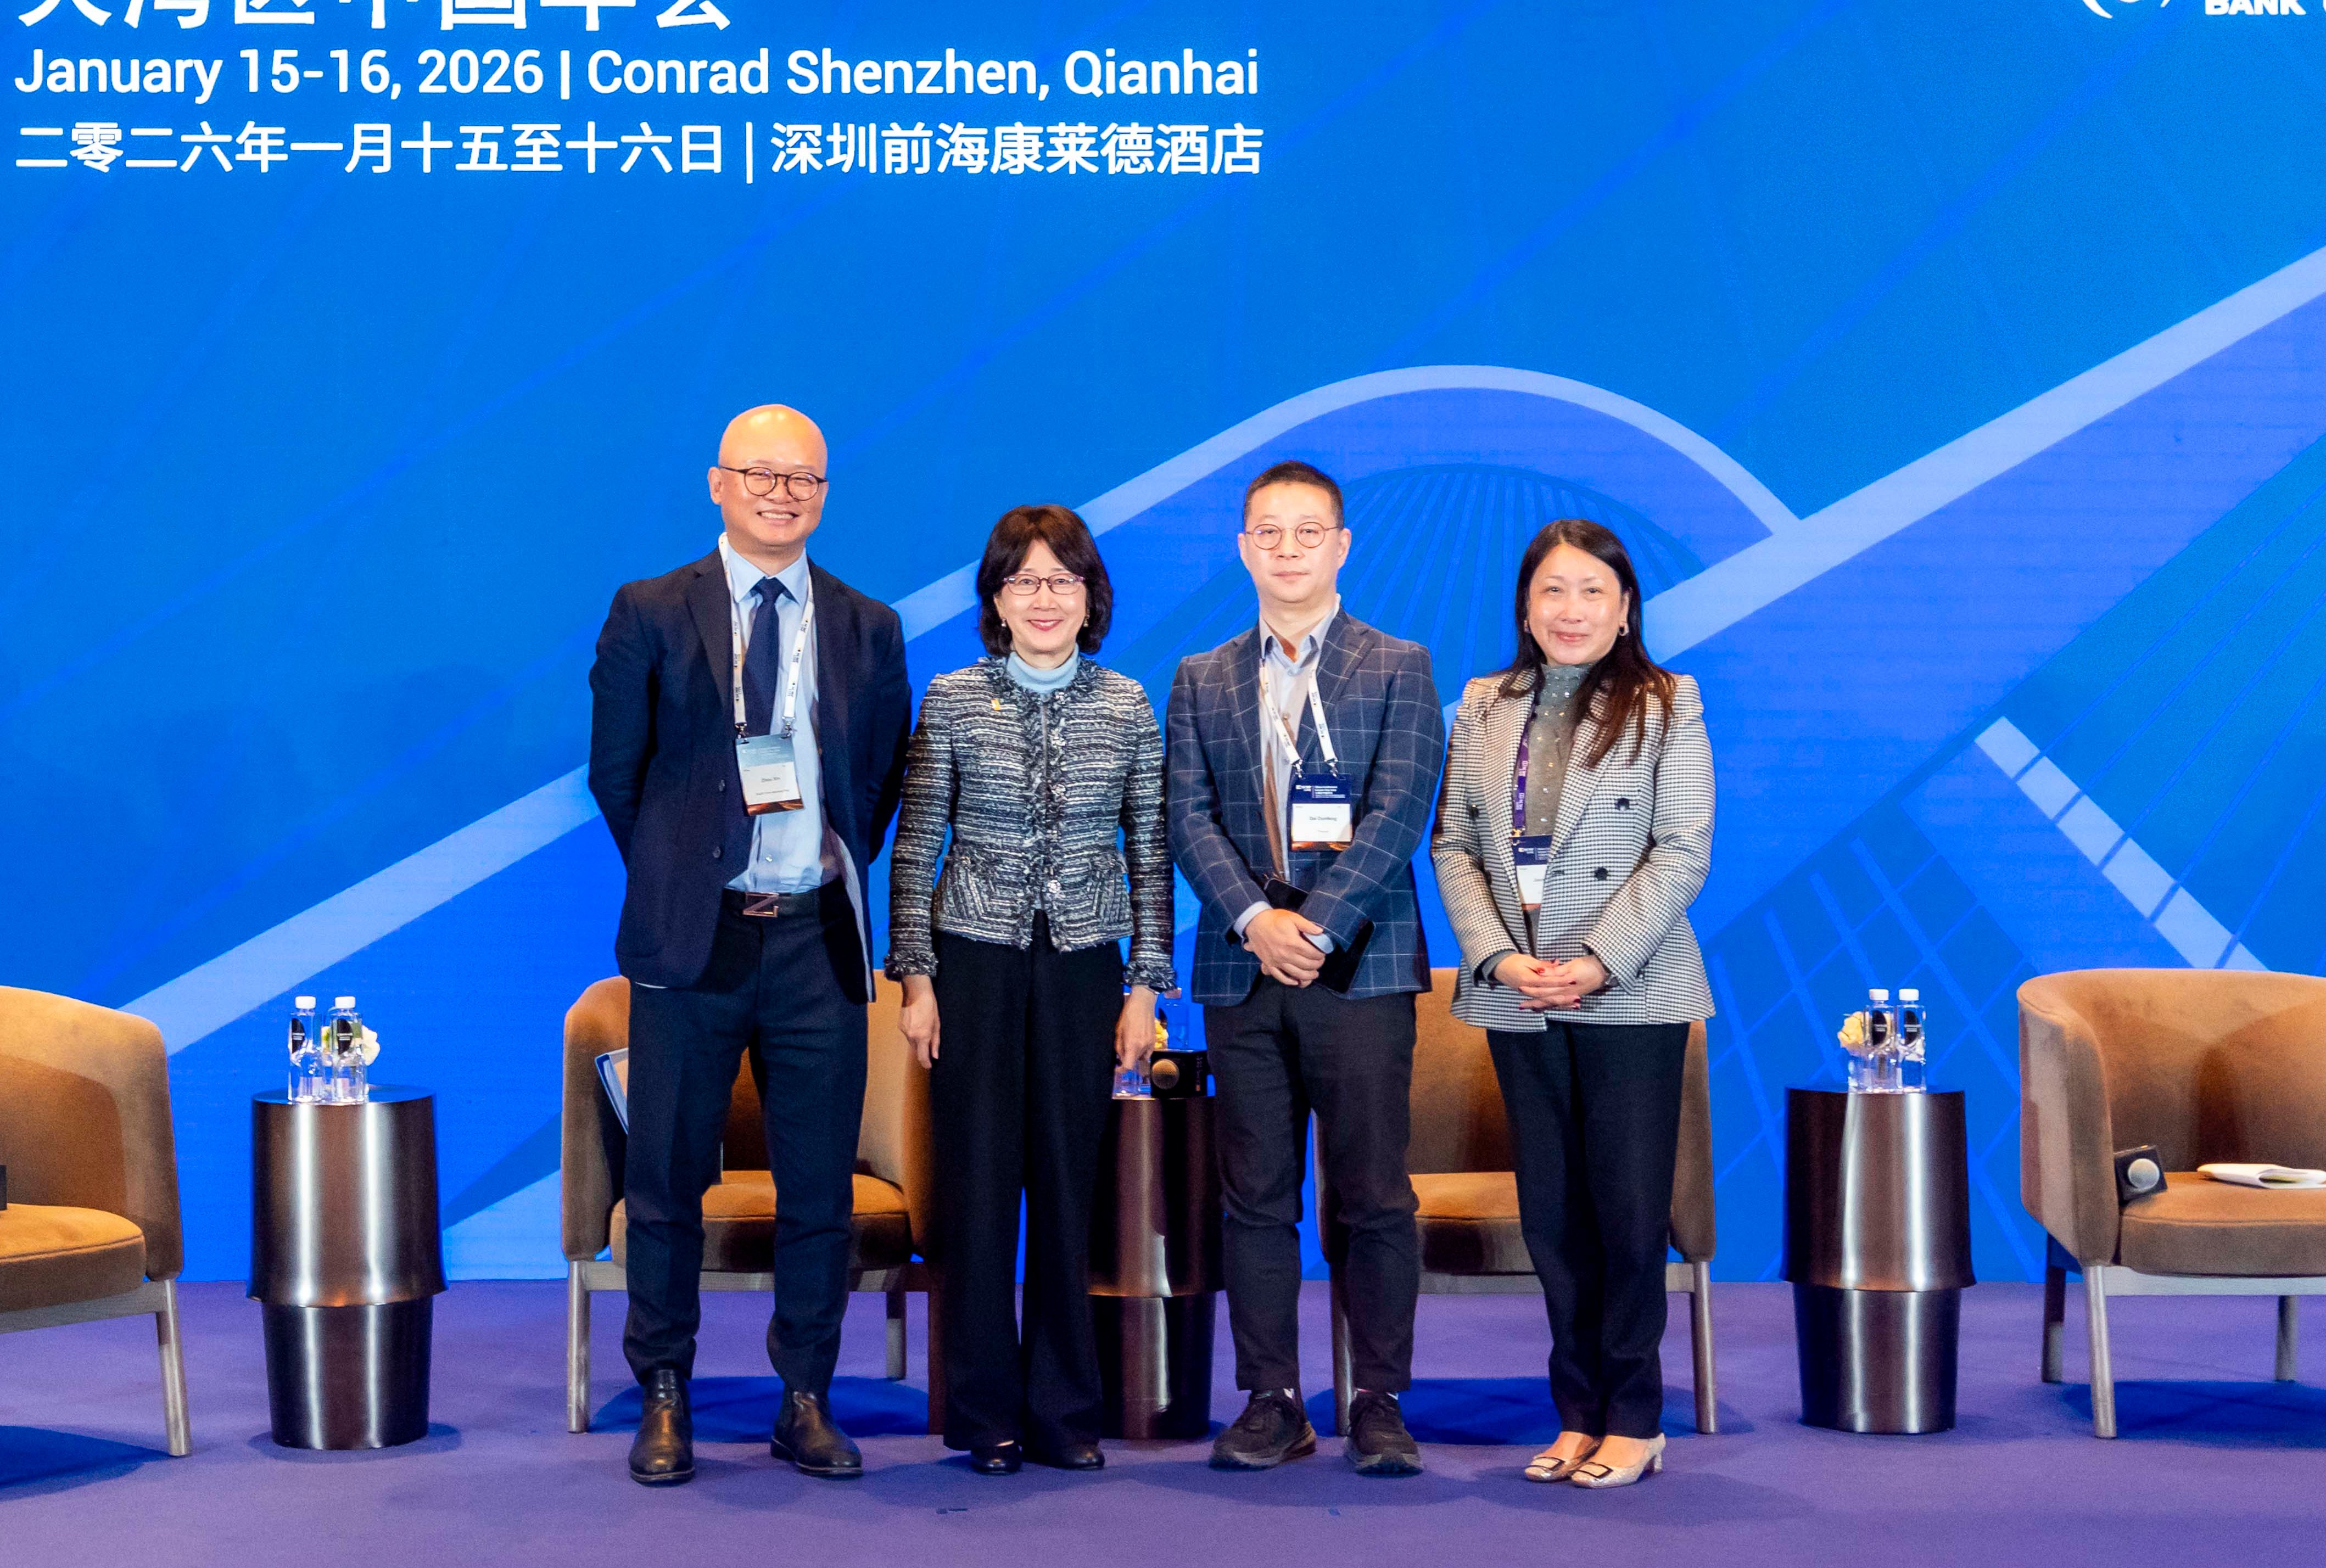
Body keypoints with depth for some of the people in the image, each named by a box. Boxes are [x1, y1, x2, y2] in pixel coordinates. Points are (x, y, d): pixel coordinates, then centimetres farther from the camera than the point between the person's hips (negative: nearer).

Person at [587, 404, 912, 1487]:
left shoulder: (869, 630, 9)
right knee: (666, 1180, 4)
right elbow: (615, 772, 7)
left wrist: (841, 876, 10)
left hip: (818, 938, 2)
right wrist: (677, 877, 7)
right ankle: (664, 1400, 16)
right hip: (693, 939, -2)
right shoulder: (650, 615, 2)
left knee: (820, 1184, 5)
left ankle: (806, 1402, 16)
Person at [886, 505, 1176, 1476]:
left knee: (1068, 1185, 4)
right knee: (977, 1186, 1)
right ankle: (985, 1414, 11)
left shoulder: (1127, 706, 4)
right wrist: (916, 978, -3)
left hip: (1083, 967, 1)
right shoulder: (953, 701, 1)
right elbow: (914, 849, 3)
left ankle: (1065, 1412, 15)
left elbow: (1150, 856, 6)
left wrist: (1145, 988, 2)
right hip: (975, 961, -1)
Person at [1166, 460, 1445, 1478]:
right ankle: (1271, 1404, 11)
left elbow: (1399, 812, -5)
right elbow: (1190, 819, 5)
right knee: (1256, 1199, 4)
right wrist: (1257, 918, -12)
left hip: (1360, 966, -3)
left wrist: (1315, 926, -14)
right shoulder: (1202, 682, 14)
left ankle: (1381, 1408, 6)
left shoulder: (1398, 669, 5)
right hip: (1242, 972, 3)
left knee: (1375, 1198, -2)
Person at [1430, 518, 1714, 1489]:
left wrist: (1598, 961, -15)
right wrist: (1497, 956, -7)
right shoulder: (1484, 708, 11)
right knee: (1551, 1214, 7)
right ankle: (1578, 1413, 15)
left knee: (1629, 1209, -2)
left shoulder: (1666, 704, 1)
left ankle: (1632, 1420, 8)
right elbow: (1453, 845, 7)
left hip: (1630, 997, -3)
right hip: (1518, 998, 4)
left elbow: (1683, 851, -6)